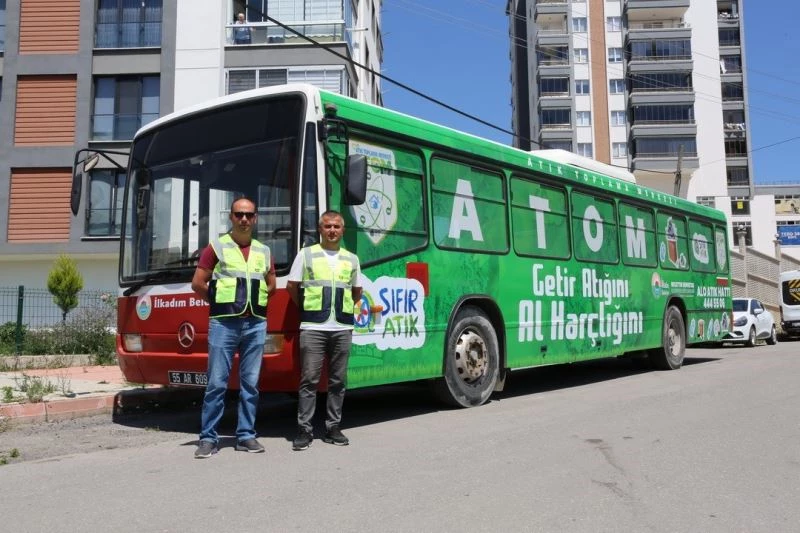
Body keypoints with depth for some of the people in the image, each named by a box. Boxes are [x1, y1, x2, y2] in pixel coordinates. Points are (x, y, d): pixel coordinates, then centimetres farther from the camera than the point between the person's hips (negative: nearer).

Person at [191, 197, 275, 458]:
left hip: (255, 324, 4)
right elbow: (198, 283, 0)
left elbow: (271, 285, 23)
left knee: (250, 383, 6)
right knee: (216, 383, -3)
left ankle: (246, 435, 14)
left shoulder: (264, 251, 14)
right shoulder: (216, 247, 3)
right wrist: (219, 302, 6)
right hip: (223, 323, -3)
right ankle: (208, 438, 5)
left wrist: (254, 301, 11)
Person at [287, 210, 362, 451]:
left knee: (338, 380, 6)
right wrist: (308, 309, 11)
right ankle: (304, 430, 2)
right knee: (309, 379, -4)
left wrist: (342, 309, 11)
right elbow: (292, 287, 9)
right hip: (313, 327, -3)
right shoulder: (306, 254, 6)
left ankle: (333, 428, 15)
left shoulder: (352, 259, 14)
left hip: (342, 328, 3)